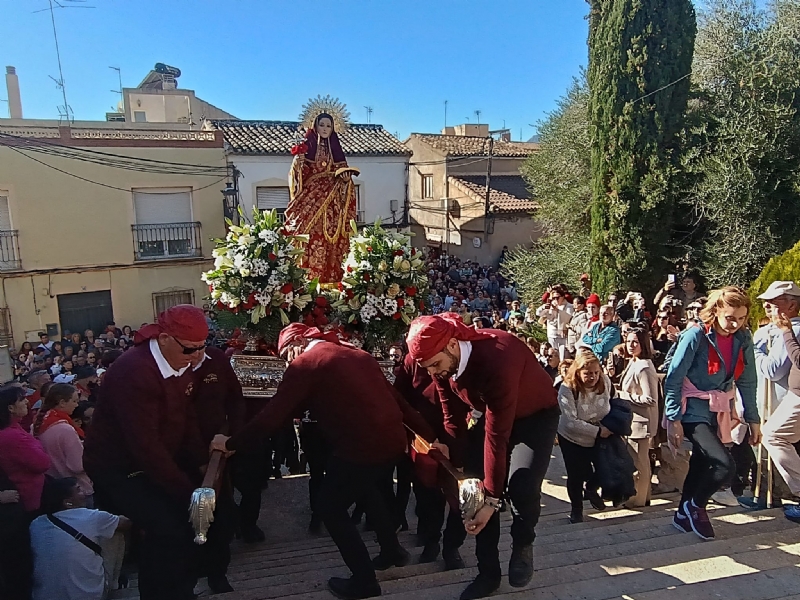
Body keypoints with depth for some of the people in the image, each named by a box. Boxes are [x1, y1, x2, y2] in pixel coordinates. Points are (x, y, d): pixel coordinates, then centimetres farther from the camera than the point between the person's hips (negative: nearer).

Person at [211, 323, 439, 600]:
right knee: (367, 490, 34)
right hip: (393, 442, 8)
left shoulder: (305, 363, -3)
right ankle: (392, 551, 47)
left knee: (331, 509, 16)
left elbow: (274, 414, -8)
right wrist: (430, 437, 19)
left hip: (360, 449, -8)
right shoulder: (358, 355, 16)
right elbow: (397, 398, 16)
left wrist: (231, 443, 4)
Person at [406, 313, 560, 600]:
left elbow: (497, 436, -37)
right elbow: (452, 418, -6)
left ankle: (523, 543, 10)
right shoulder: (443, 362, -18)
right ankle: (488, 572, 15)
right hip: (494, 414, 6)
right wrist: (458, 469, -10)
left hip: (537, 415, -6)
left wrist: (492, 499, -32)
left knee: (522, 487, -24)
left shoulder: (497, 358, -41)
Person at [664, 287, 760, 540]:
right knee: (725, 465, -18)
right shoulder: (696, 336, -17)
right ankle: (696, 505, 10)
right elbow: (673, 380, -15)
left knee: (702, 464, 14)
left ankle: (684, 515, 34)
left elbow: (747, 381, 9)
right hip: (693, 410, -6)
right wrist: (673, 420, -16)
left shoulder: (743, 339, 0)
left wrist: (753, 419, 9)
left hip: (719, 411, 6)